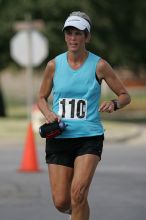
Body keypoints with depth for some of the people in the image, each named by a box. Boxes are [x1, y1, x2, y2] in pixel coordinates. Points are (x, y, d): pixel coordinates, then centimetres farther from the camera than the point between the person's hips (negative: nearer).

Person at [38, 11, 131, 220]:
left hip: (89, 137, -2)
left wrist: (114, 103, -16)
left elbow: (125, 95, 6)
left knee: (78, 193, -22)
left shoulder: (99, 65, -2)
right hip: (58, 138, 2)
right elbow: (42, 98, 16)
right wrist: (48, 113, -6)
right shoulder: (54, 65, 3)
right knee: (61, 202, -1)